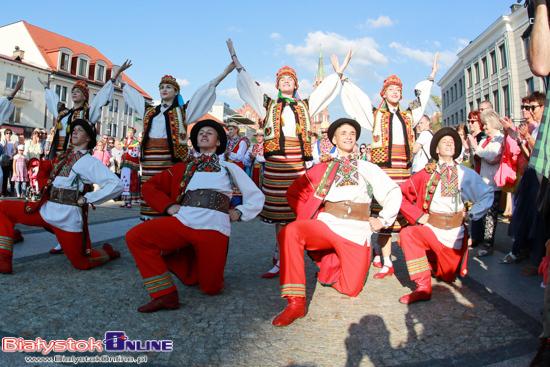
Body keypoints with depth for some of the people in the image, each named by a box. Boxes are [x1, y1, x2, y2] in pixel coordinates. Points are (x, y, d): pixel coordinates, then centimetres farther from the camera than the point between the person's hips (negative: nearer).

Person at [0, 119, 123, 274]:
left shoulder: (90, 162, -7)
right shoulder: (63, 157, 13)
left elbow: (116, 185, -18)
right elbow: (43, 169, 31)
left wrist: (86, 199, -15)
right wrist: (46, 186, 11)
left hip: (68, 215, -7)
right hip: (46, 208, 7)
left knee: (82, 263, -3)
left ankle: (107, 252, 29)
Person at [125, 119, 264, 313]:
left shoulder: (229, 168, 20)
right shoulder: (184, 168, 23)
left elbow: (256, 196, 21)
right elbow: (149, 186, 21)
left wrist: (239, 212, 5)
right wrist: (168, 206, 5)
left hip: (213, 229, -1)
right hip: (182, 222, 2)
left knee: (210, 288, -5)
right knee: (135, 236, -21)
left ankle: (198, 265, 30)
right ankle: (165, 294, -11)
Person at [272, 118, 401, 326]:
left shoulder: (368, 168, 18)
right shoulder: (323, 169, 16)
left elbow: (393, 193, 16)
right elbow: (295, 192, 16)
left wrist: (383, 220, 5)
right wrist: (308, 218, 4)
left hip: (356, 231, 1)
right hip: (327, 224, -1)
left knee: (351, 289, -6)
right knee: (290, 232, -32)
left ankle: (332, 267, 27)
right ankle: (296, 303, -28)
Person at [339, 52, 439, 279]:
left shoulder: (408, 116, 20)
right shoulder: (375, 114, 11)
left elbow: (421, 97, 34)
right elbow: (356, 96, 9)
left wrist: (432, 75, 42)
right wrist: (343, 77, 8)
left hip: (403, 170, 4)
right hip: (383, 169, -4)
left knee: (401, 213, 1)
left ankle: (379, 247, 24)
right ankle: (387, 263, 2)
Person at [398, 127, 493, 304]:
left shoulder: (467, 174, 2)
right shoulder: (426, 173, -1)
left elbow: (487, 195, 4)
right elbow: (402, 194, -4)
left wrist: (471, 214, -5)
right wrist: (418, 216, -12)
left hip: (455, 231, 2)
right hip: (431, 228, -1)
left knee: (448, 276, 11)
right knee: (406, 234, -34)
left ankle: (436, 266, 48)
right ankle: (423, 287, -28)